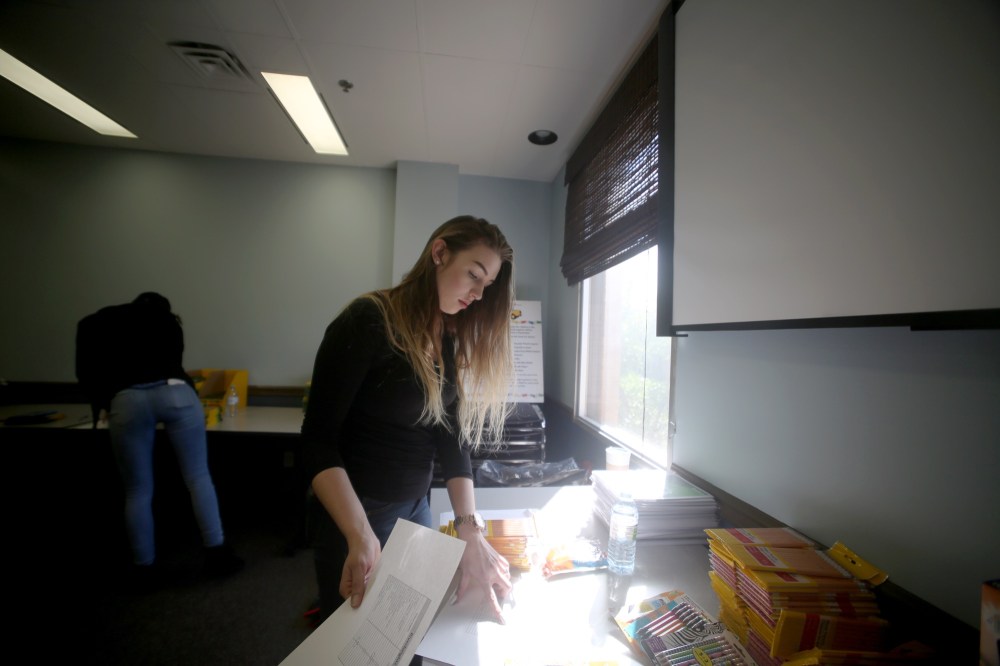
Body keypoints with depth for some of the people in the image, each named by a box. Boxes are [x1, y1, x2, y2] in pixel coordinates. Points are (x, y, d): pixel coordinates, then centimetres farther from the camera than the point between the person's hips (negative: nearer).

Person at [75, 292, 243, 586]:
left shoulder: (94, 322, 27)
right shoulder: (167, 320, 27)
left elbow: (85, 371, 20)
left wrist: (103, 403, 34)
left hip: (126, 399, 0)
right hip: (173, 391, 0)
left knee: (138, 491, 13)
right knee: (197, 476, 9)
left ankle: (145, 569, 22)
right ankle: (216, 554, 13)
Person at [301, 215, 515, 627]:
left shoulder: (451, 342, 1)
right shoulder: (368, 321, -19)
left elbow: (452, 440, -6)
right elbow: (318, 442, -21)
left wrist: (470, 531, -16)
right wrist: (361, 537, -31)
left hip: (416, 511, 6)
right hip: (355, 519, -6)